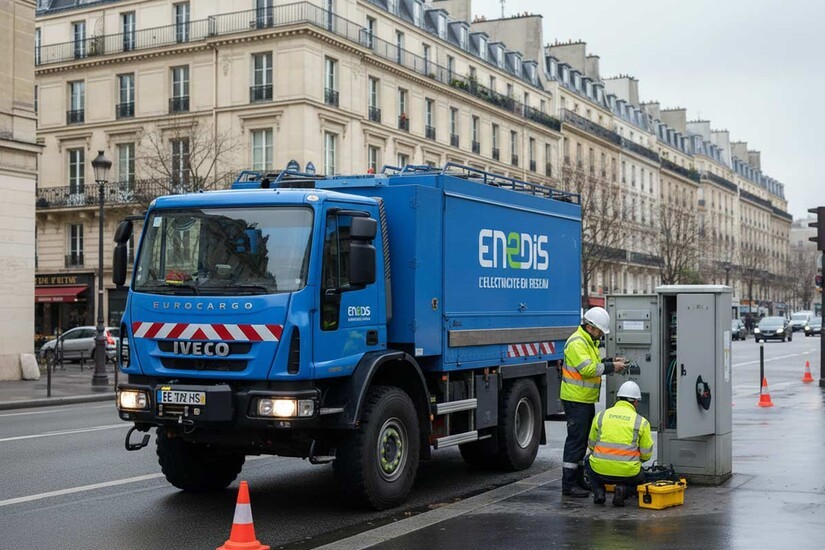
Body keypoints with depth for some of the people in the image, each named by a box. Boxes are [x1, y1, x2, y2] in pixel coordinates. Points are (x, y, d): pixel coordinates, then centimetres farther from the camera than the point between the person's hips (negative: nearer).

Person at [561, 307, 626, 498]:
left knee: (584, 439, 15)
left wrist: (611, 361, 5)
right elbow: (587, 368, -25)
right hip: (576, 399, -10)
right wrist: (611, 367, -19)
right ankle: (568, 484, -6)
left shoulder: (590, 342, 16)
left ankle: (578, 480, 23)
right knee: (576, 440, -9)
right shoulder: (576, 343, -18)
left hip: (587, 399, 11)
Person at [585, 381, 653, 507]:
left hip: (600, 471, 1)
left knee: (589, 461, 36)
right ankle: (623, 489, 1)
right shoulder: (642, 422, 0)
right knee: (639, 477, 35)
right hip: (628, 473, -1)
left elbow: (591, 445, 16)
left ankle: (598, 491, 10)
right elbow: (646, 454, 3)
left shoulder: (600, 416, 6)